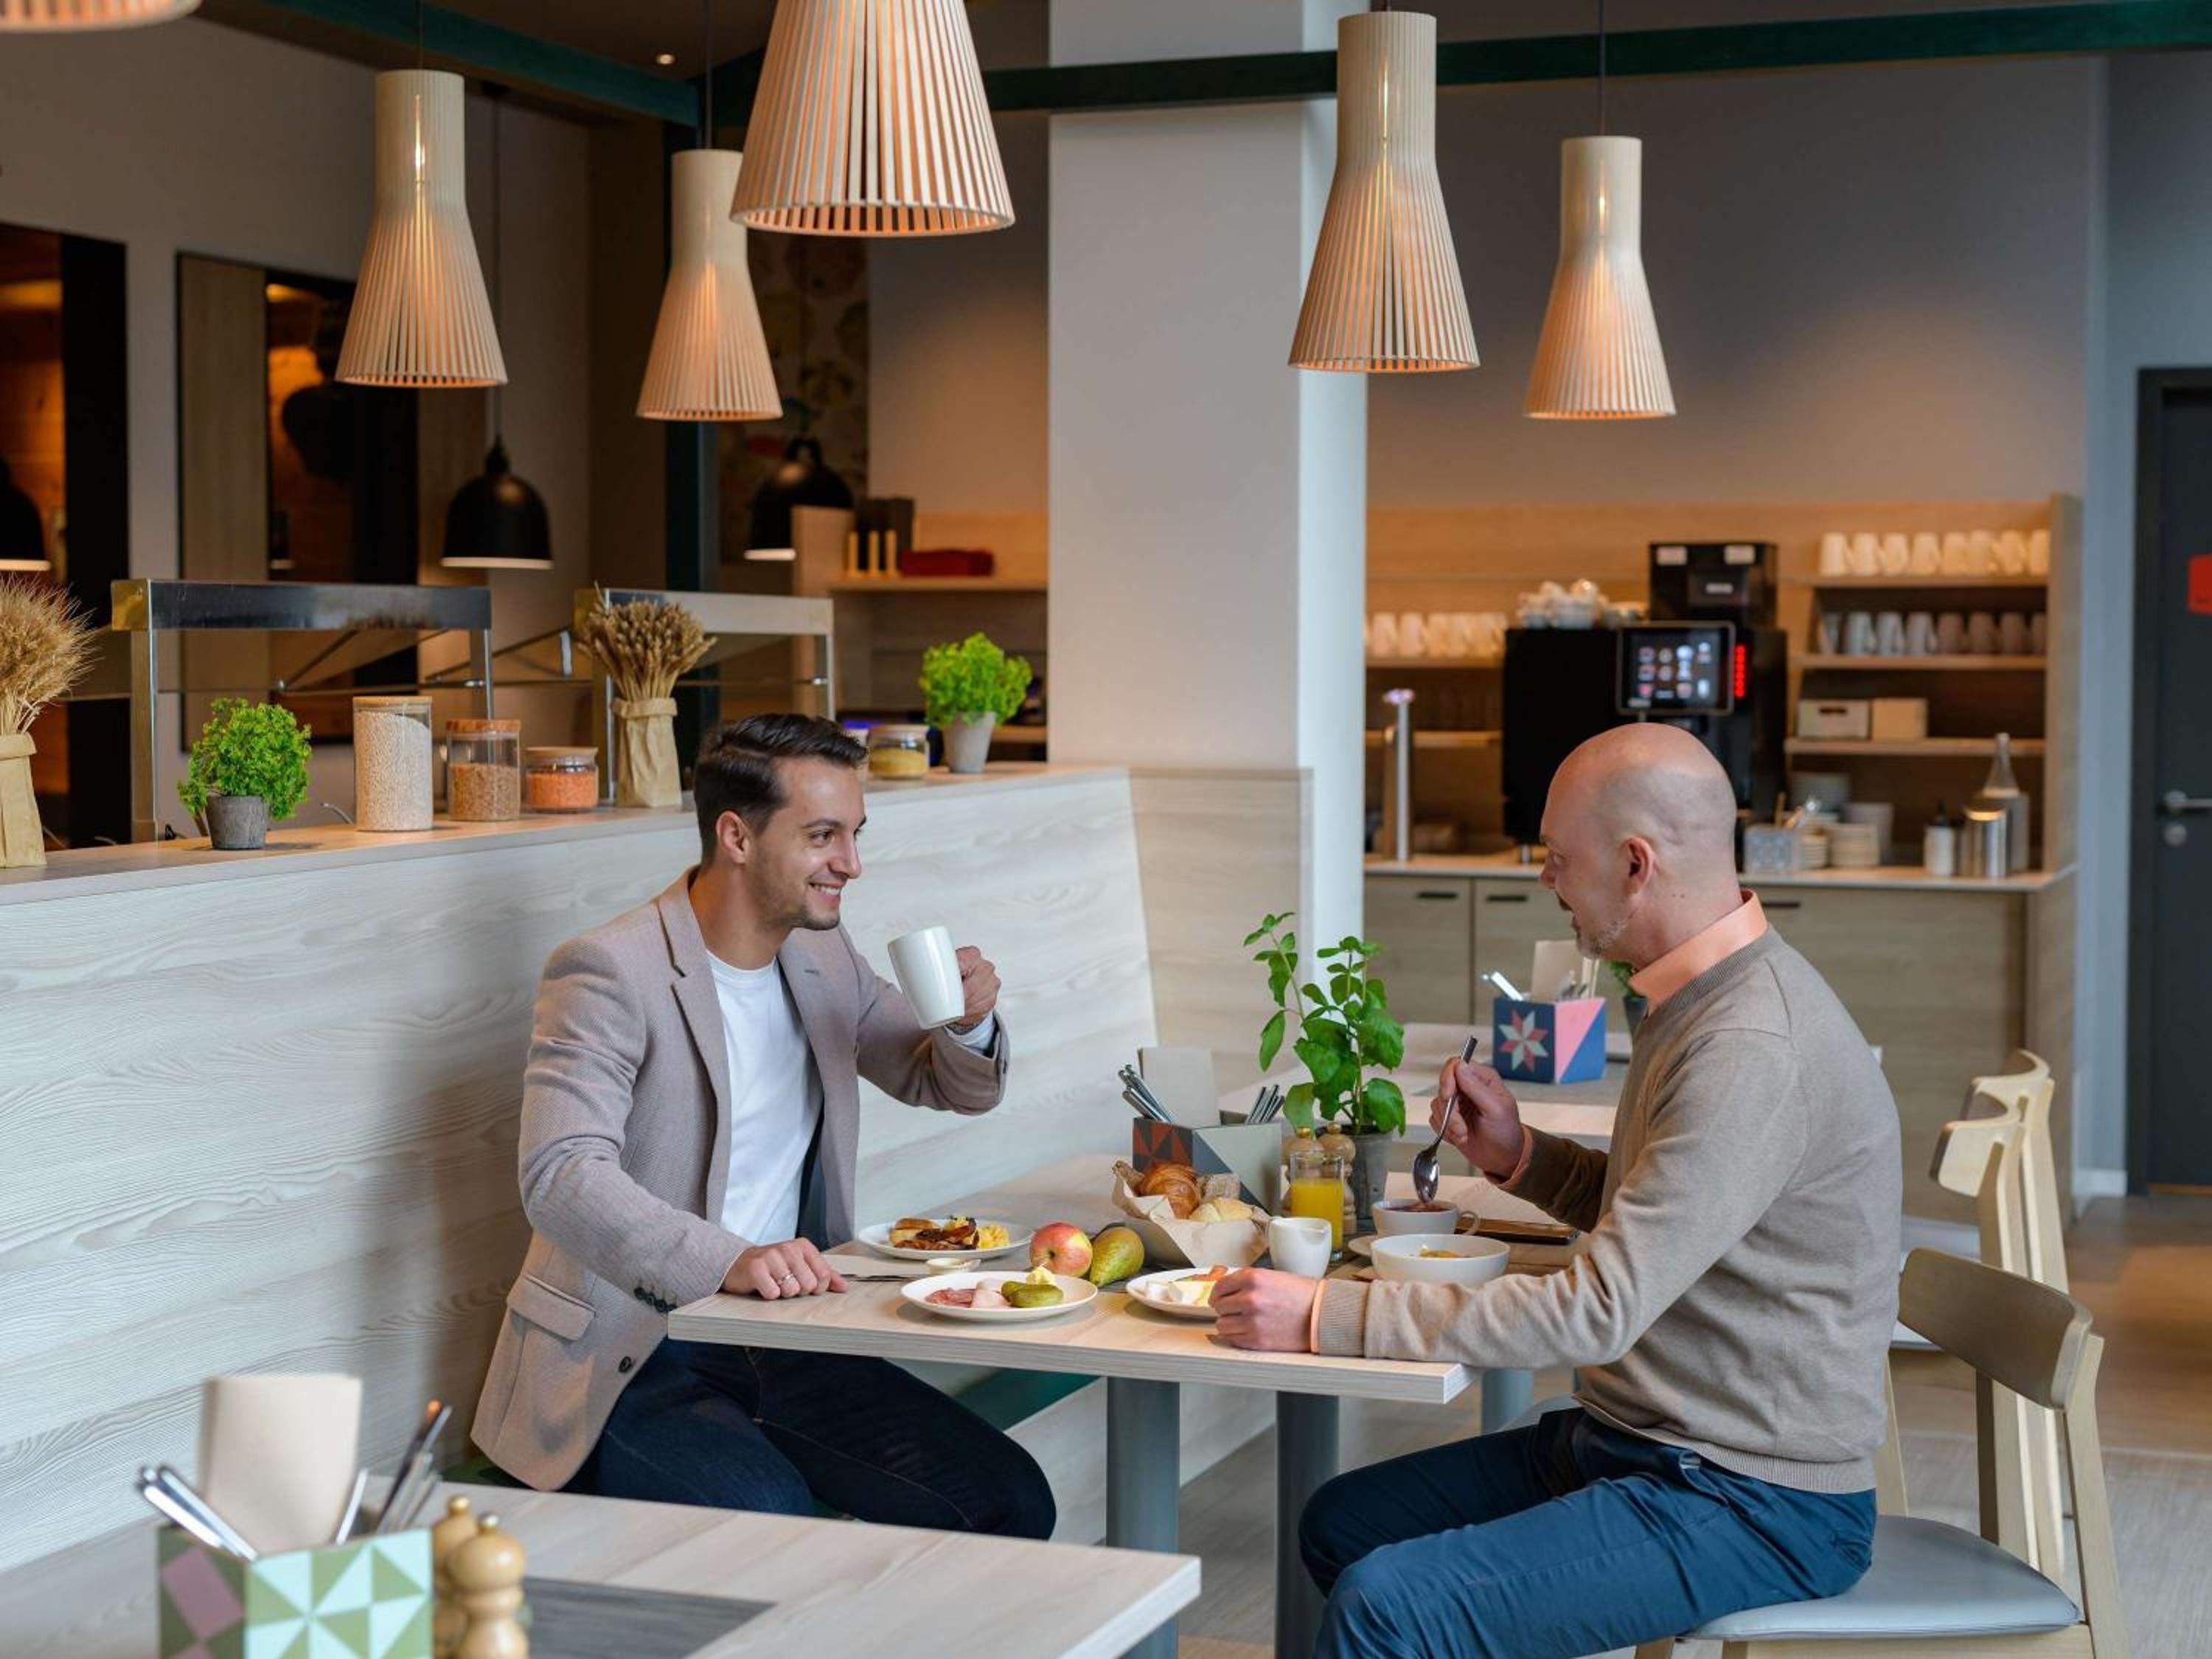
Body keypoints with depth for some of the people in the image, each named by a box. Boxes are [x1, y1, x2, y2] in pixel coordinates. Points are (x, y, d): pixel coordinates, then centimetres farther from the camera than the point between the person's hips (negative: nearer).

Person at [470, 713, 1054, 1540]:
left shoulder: (824, 960, 11)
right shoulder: (609, 973, -13)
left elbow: (955, 1086, 23)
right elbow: (561, 1177, -27)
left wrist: (971, 1021, -2)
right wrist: (726, 1261, -42)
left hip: (786, 1345, 7)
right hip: (628, 1368, -6)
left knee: (1010, 1501, -8)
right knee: (772, 1526, -32)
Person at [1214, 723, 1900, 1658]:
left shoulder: (1755, 1053, -24)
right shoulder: (1702, 1001, 9)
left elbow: (1600, 1311, -28)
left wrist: (1325, 1317, -25)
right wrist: (1518, 1157, 3)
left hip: (1754, 1506, -10)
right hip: (1633, 1441, 10)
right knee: (1341, 1523, 11)